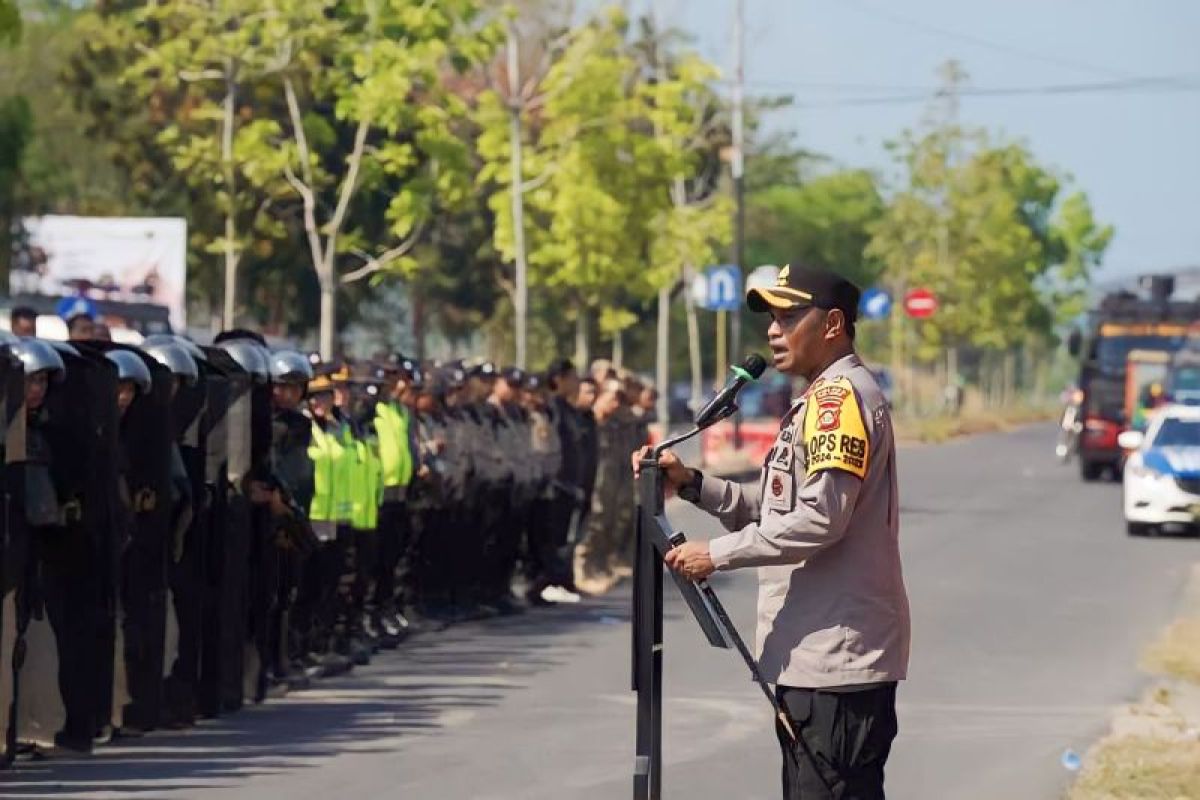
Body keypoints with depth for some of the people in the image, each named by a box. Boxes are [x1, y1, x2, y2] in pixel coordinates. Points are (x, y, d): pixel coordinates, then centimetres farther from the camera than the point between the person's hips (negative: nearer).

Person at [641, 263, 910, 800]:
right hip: (812, 655, 11)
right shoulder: (819, 400, 21)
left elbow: (819, 519, -22)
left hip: (838, 656, -11)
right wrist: (691, 484, 9)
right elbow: (776, 512, 20)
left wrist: (718, 554, -15)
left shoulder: (840, 394, -12)